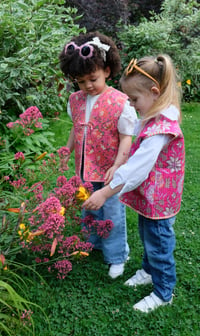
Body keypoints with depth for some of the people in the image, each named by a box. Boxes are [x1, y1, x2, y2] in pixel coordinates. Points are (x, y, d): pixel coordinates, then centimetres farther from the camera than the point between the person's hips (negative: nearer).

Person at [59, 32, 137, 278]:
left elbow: (126, 138, -15)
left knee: (113, 215, 8)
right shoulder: (75, 100, 0)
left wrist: (117, 166, -24)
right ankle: (94, 243, 47)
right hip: (85, 170, 6)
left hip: (109, 172, -5)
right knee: (88, 210, 22)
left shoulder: (120, 103, -18)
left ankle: (116, 256, 28)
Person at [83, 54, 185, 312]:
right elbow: (139, 160, 10)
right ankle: (150, 271, 49)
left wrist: (105, 193, -33)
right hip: (148, 195, 9)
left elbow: (138, 166, -34)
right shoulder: (155, 119, 2)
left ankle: (163, 293, 29)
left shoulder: (160, 127, -29)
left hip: (159, 199, -9)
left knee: (158, 243, 9)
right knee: (147, 236, 25)